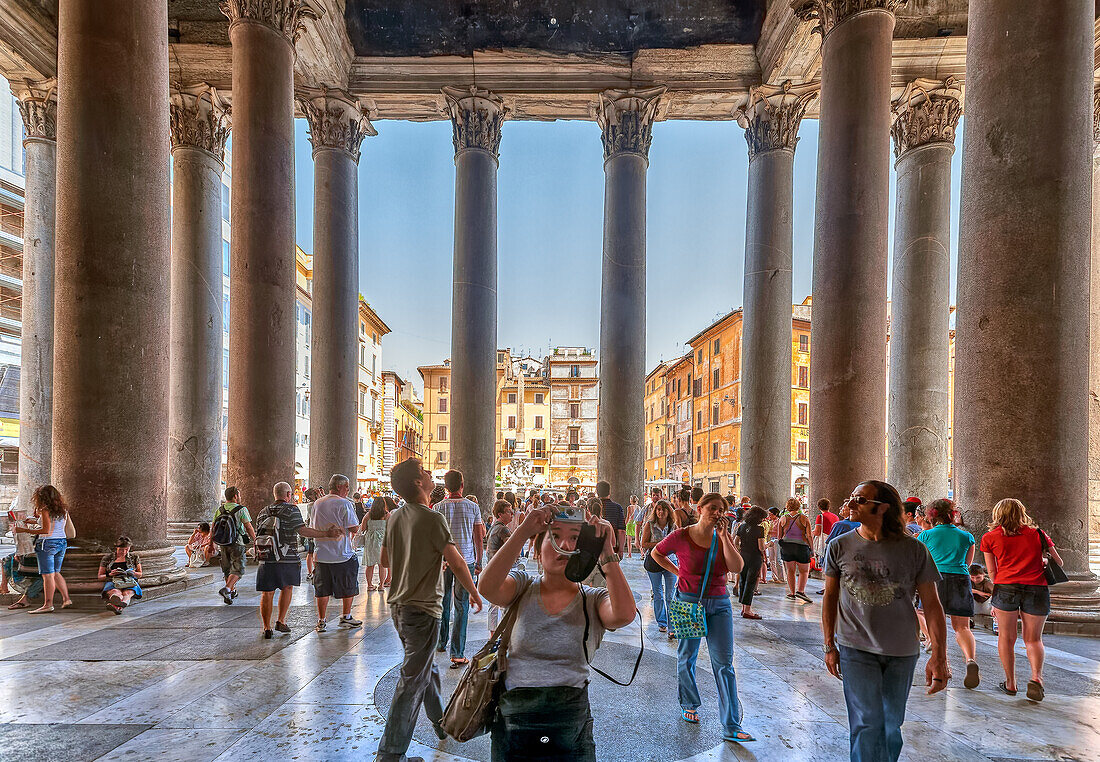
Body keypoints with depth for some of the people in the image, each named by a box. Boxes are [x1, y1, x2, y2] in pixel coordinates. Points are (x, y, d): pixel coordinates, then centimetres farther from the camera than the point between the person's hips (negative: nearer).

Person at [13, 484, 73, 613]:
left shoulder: (45, 510, -12)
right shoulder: (63, 510, 9)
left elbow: (46, 530, -19)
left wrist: (24, 530, -14)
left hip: (47, 543, -7)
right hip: (62, 542, 7)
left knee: (48, 575, -4)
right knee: (56, 573, 17)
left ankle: (48, 604, -3)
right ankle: (66, 599, 16)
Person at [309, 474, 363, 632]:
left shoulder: (317, 504, 6)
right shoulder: (345, 504, -12)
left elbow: (312, 528, 14)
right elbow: (354, 528, -12)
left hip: (321, 554, 5)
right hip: (342, 554, -5)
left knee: (322, 589, 11)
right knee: (348, 588, 12)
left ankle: (321, 621, 13)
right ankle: (345, 617, 20)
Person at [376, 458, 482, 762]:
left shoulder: (394, 517, 2)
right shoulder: (432, 519, -20)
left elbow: (385, 559, 13)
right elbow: (457, 562, -17)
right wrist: (474, 594, -2)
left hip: (398, 604, 8)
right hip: (422, 608, -8)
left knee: (425, 667, 24)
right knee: (412, 681, 1)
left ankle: (441, 723, 42)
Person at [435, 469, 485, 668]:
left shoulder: (438, 507, -3)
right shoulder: (473, 507, -4)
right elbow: (479, 538, 1)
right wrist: (478, 562, 11)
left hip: (443, 560, 1)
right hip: (466, 560, -1)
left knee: (442, 602, 18)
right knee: (461, 606, 2)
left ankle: (441, 643, 34)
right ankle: (457, 653, 1)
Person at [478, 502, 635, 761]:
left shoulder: (594, 600, -1)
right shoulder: (523, 586, 0)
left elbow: (624, 615, -24)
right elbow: (487, 588, -22)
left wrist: (607, 552, -26)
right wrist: (523, 531, -27)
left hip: (572, 730, 0)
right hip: (513, 726, 0)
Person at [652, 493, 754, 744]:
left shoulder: (723, 538, 2)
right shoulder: (681, 536, -7)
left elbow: (737, 567, -14)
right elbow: (656, 553, 9)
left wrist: (723, 536, -15)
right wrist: (677, 571, 3)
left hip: (719, 604, 2)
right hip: (688, 601, -2)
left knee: (724, 663, -1)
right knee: (686, 657, 13)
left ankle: (731, 727, 3)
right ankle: (689, 705, 37)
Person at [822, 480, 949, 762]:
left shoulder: (914, 550, -7)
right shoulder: (840, 546, -4)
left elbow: (931, 604, -2)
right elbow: (830, 597, 5)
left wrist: (939, 656, -6)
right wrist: (830, 647, 5)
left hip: (902, 652, 1)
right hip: (856, 649, -1)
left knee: (892, 723, 15)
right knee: (867, 724, -4)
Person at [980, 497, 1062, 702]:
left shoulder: (990, 537, 8)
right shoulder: (1037, 533, 12)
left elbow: (992, 572, 10)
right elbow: (1058, 562, 17)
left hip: (1006, 586, -1)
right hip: (1038, 588, 2)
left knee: (1006, 637, 11)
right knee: (1033, 639, 14)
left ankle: (1010, 683, 14)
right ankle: (1036, 677, -6)